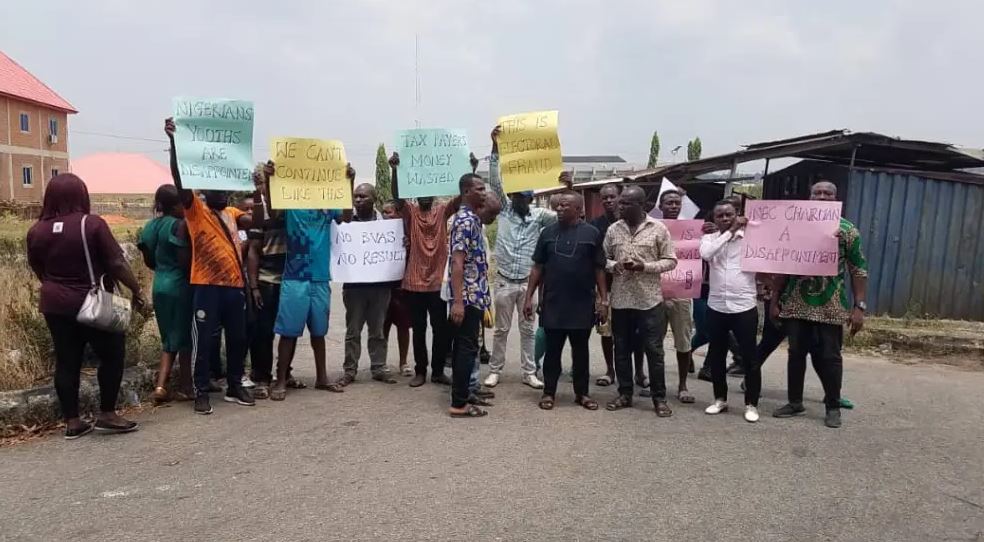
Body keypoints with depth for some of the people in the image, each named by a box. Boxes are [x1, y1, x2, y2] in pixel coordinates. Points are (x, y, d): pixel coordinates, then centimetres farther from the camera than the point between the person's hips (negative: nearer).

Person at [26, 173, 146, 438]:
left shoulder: (37, 230, 1)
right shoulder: (92, 224, -15)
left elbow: (37, 269, 15)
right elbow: (117, 263, -15)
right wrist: (136, 290, -4)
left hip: (55, 304, 5)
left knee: (66, 361, 10)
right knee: (112, 355, 9)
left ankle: (72, 422, 16)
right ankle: (107, 414, 11)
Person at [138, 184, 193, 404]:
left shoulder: (152, 225, 8)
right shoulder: (179, 225, -15)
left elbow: (149, 260, 12)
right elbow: (184, 260, -20)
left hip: (160, 285, 7)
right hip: (179, 285, -7)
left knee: (170, 338, 15)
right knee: (184, 337, 5)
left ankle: (160, 386, 6)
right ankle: (185, 387, 13)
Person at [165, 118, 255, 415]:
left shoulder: (231, 214, 19)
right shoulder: (195, 210, -1)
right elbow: (179, 179, -14)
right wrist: (173, 141, -25)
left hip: (235, 285, 6)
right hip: (206, 286, -6)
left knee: (238, 339, 12)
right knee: (203, 340, 1)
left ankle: (234, 387, 25)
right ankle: (201, 392, 12)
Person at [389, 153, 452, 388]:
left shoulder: (442, 211, 5)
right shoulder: (409, 211, 2)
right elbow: (397, 197, -16)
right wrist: (395, 170, -32)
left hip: (438, 281, 1)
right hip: (415, 282, -1)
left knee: (442, 329, 5)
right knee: (419, 329, 9)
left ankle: (438, 370, 20)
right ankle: (420, 371, 20)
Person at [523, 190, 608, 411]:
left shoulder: (591, 233, -1)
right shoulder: (548, 232, 5)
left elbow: (599, 270, 1)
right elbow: (538, 267, 7)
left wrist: (603, 300, -3)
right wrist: (529, 296, 2)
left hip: (582, 305, -1)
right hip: (553, 304, 1)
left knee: (581, 350, 9)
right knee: (552, 350, 7)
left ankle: (582, 393, 21)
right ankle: (549, 392, 17)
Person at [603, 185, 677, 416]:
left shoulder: (658, 229, -4)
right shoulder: (613, 229, 5)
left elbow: (670, 261, -2)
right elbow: (604, 259, 11)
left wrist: (645, 266, -17)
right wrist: (613, 265, -11)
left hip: (649, 299, -3)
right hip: (620, 299, 3)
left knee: (654, 350, 3)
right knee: (622, 349, 11)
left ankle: (659, 398, 16)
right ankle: (625, 393, 25)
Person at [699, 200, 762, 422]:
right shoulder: (709, 238, 6)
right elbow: (706, 254, -17)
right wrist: (730, 232, -14)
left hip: (744, 307, -3)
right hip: (716, 307, 3)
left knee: (749, 357, 3)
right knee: (715, 355, 12)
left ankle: (751, 404, 16)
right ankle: (720, 399, 27)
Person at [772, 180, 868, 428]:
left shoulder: (847, 230, -1)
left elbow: (859, 271, -2)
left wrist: (859, 306, -9)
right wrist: (775, 299, 7)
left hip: (831, 307, -2)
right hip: (796, 304, 2)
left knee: (829, 356, 4)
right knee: (796, 353, 8)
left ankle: (833, 407, 18)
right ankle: (795, 402, 21)